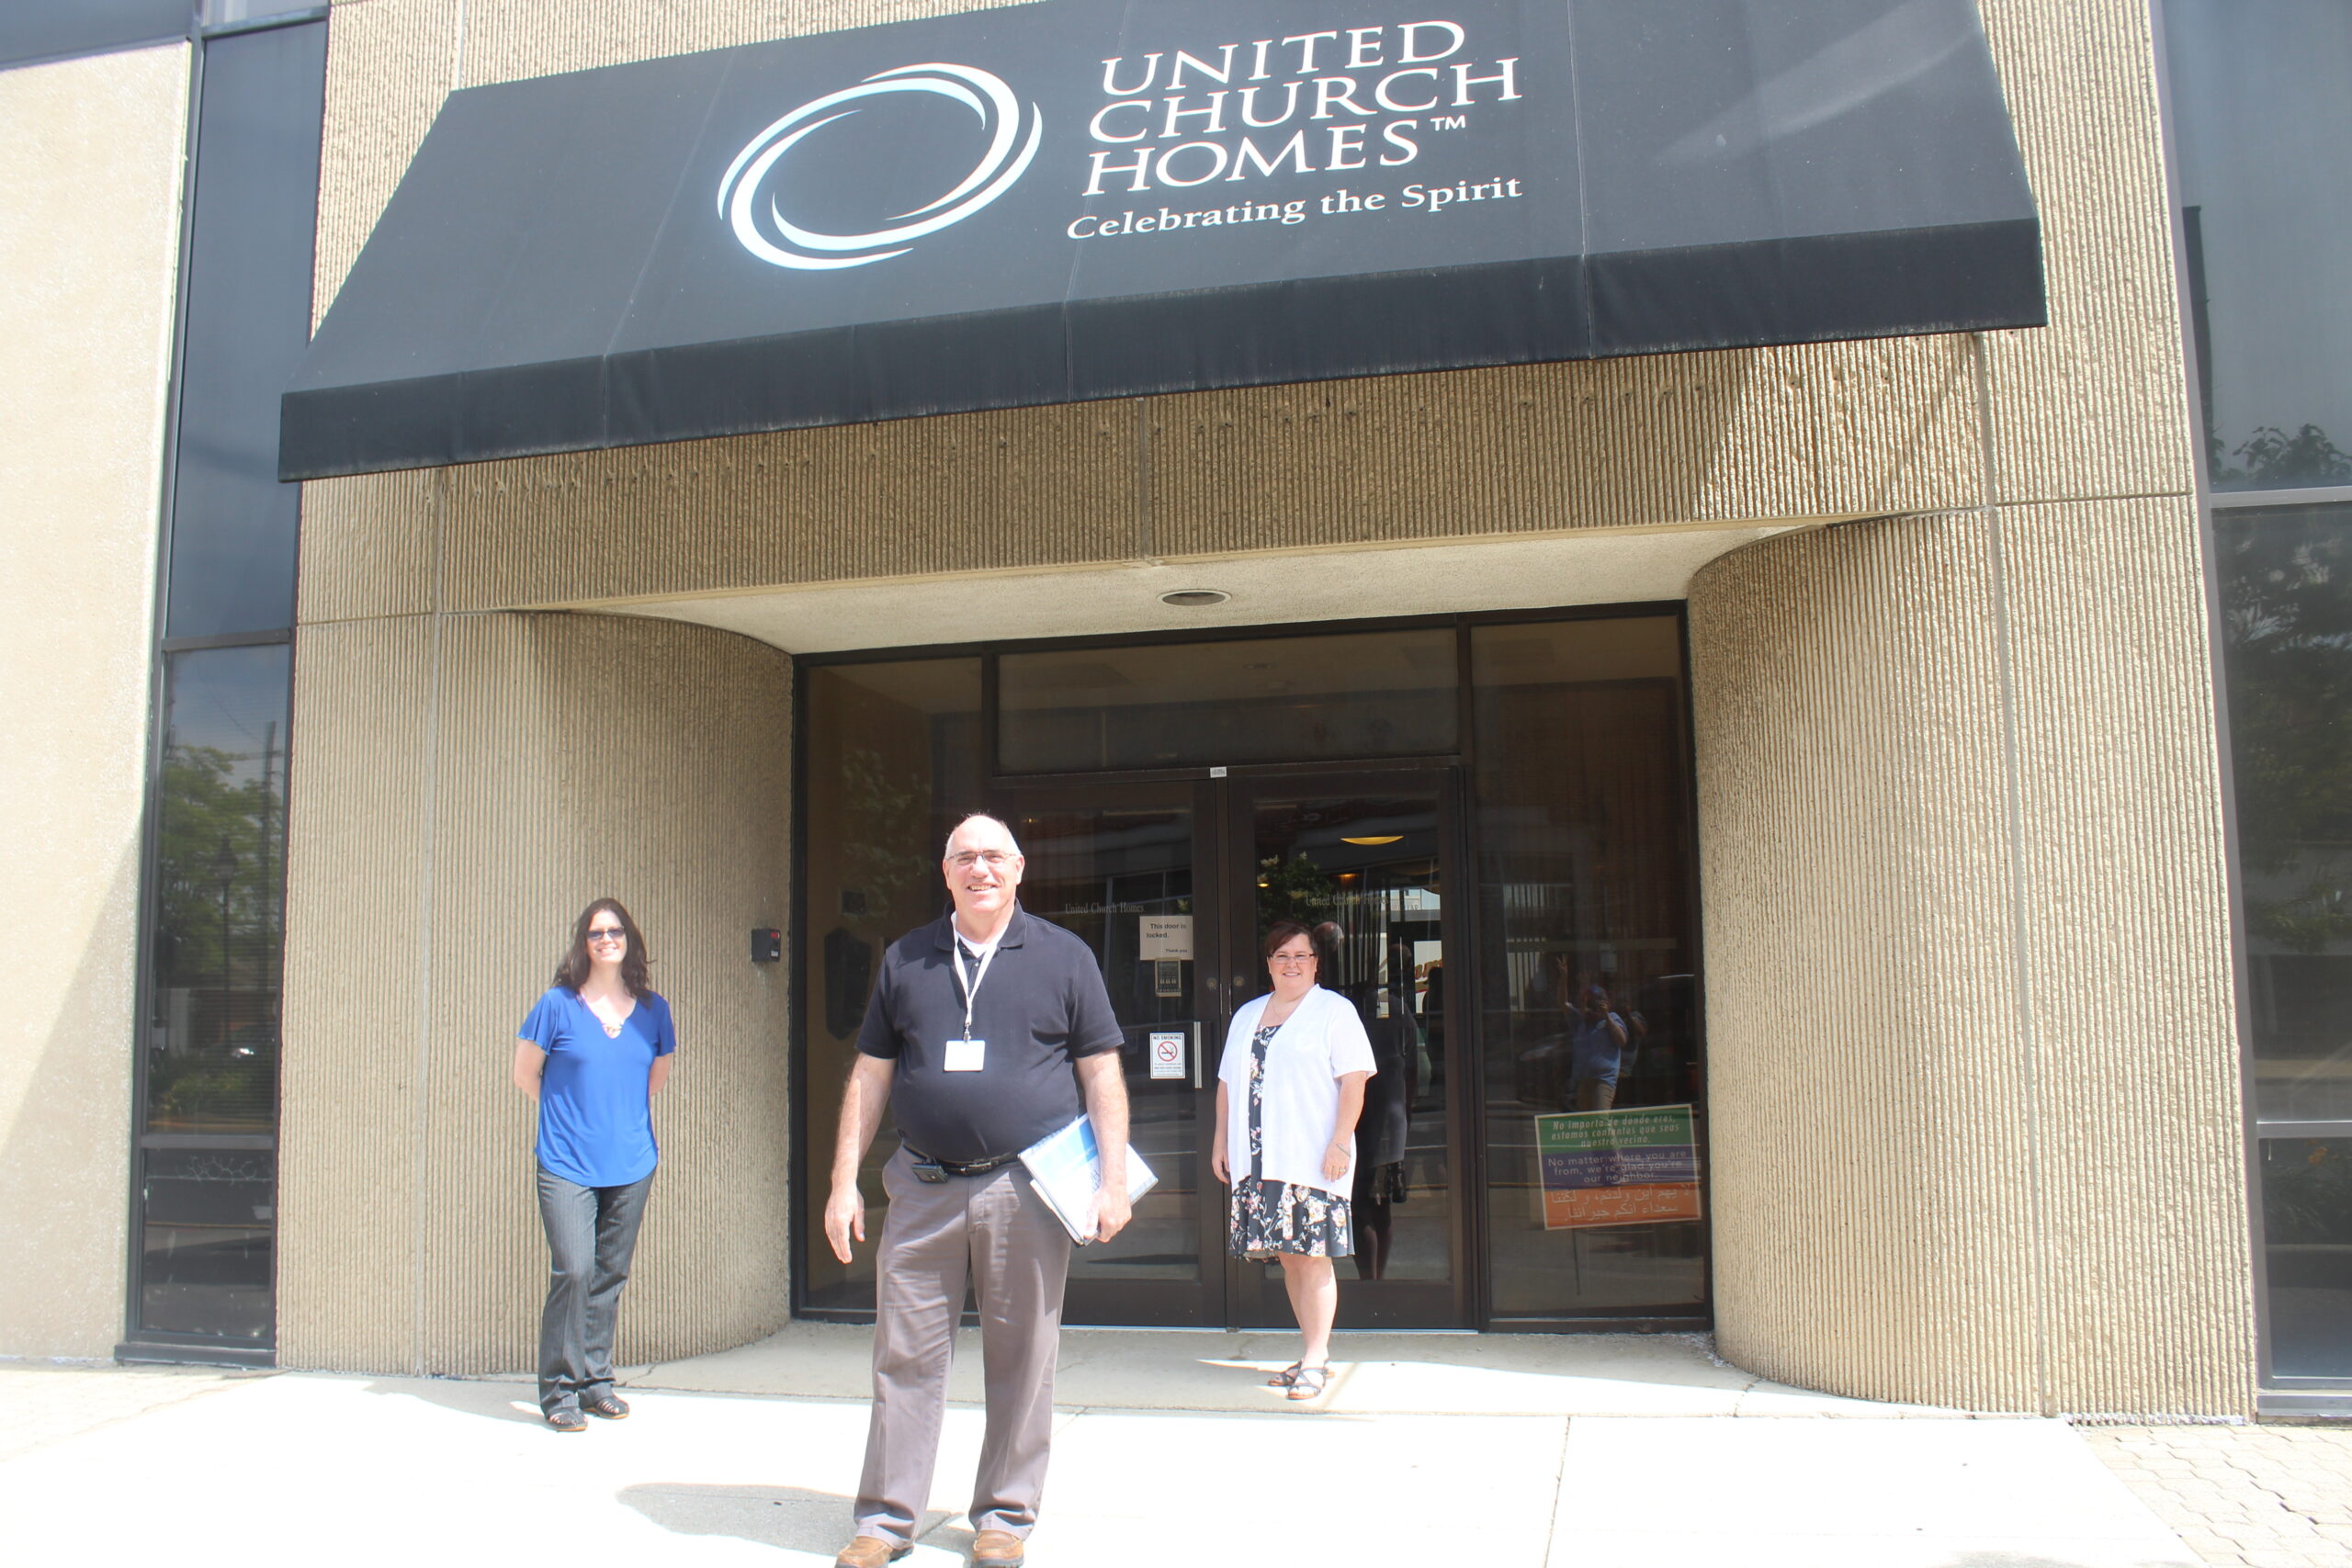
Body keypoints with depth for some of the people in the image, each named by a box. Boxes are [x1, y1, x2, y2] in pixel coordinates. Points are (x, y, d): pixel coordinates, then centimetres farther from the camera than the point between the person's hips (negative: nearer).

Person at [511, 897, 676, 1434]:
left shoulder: (652, 1010, 6)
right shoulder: (558, 1005, -3)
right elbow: (525, 1074, 6)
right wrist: (573, 1114, 9)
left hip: (631, 1164, 3)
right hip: (567, 1164, -3)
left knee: (611, 1275, 8)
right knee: (572, 1271, -10)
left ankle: (596, 1381, 20)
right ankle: (560, 1390, 3)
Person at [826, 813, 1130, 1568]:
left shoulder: (1064, 957, 4)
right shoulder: (906, 959, 9)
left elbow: (1102, 1074, 3)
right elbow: (870, 1075, 11)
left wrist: (1114, 1180, -5)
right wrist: (844, 1182, 6)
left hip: (1026, 1187, -1)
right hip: (923, 1187, 2)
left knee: (1021, 1360, 7)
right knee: (905, 1356, 6)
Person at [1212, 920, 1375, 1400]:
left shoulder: (1334, 1010, 1)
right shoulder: (1246, 1015, 19)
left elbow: (1354, 1080, -7)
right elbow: (1227, 1082, 21)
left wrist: (1340, 1143, -15)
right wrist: (1221, 1140, 14)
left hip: (1311, 1160, -5)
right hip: (1257, 1161, 5)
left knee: (1312, 1257, -6)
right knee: (1288, 1257, 8)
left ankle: (1314, 1360, 0)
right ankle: (1314, 1354, 17)